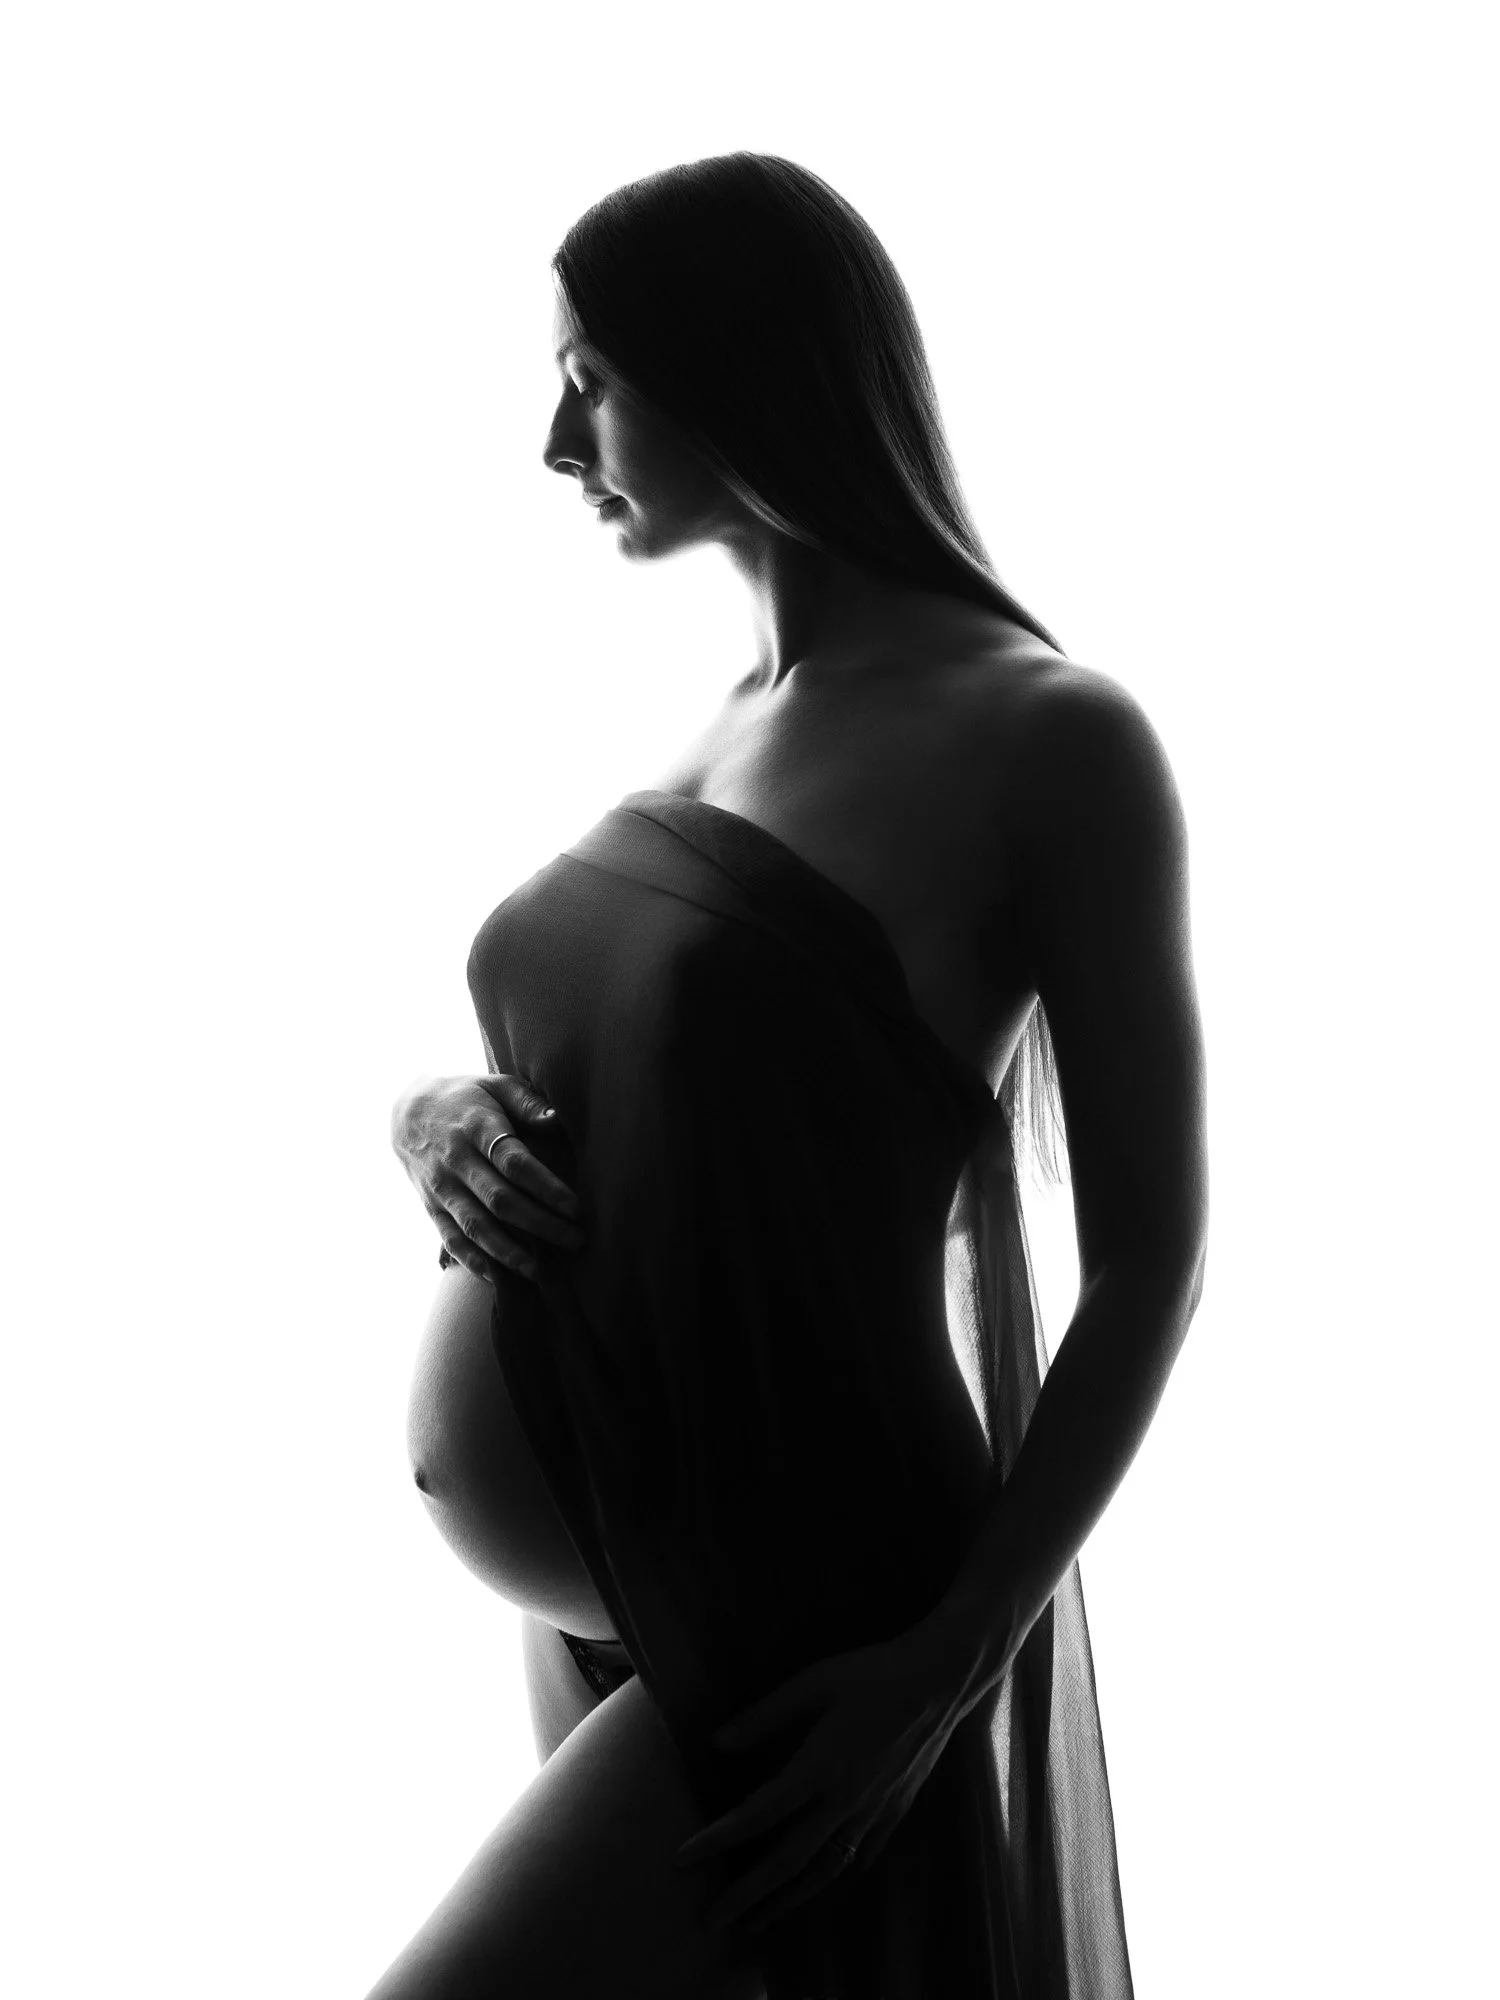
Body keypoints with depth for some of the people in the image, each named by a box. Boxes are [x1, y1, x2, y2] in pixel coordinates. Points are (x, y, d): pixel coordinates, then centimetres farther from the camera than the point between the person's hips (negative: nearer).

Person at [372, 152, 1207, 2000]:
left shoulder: (1043, 741, -13)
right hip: (602, 1578, 7)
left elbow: (1149, 1257, -13)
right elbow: (517, 1067, 16)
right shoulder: (683, 731, 7)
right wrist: (432, 1123, -7)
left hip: (812, 1620, -7)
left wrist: (949, 1661, -17)